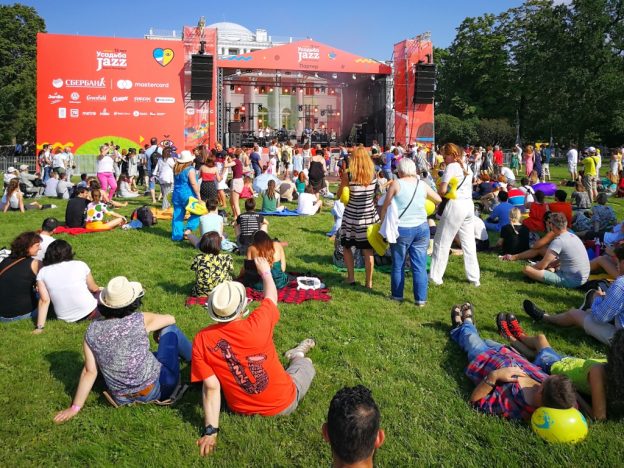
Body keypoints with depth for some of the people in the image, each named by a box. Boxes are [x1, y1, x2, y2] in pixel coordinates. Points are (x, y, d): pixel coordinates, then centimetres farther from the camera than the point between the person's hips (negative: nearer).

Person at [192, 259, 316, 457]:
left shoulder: (201, 341, -23)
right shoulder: (257, 325, -29)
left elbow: (211, 388, -22)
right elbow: (271, 297, -9)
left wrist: (210, 430, -15)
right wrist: (265, 271, 8)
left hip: (242, 409, 3)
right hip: (284, 403, -2)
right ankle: (296, 356, 51)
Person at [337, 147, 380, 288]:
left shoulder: (348, 175, -12)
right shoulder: (373, 174, -4)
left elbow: (338, 195, -3)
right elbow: (374, 194, 8)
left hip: (351, 216, -2)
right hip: (369, 214, 2)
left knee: (347, 246, 17)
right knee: (368, 250, 7)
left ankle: (351, 278, 17)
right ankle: (369, 282, 12)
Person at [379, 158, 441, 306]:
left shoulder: (396, 184, -5)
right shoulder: (422, 185, 5)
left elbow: (385, 207, -4)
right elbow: (439, 199, 18)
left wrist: (382, 224, 6)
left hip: (401, 230, -3)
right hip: (421, 228, 3)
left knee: (398, 265, 12)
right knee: (420, 265, 6)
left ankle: (397, 295, 23)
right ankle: (421, 299, 9)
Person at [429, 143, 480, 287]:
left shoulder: (451, 167, -9)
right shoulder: (466, 167, 16)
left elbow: (442, 190, -16)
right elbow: (465, 187, 13)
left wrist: (439, 194, 3)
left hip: (455, 205, -8)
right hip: (469, 205, 8)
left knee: (442, 242, 2)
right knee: (469, 243, 11)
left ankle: (435, 276, 6)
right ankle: (474, 278, 15)